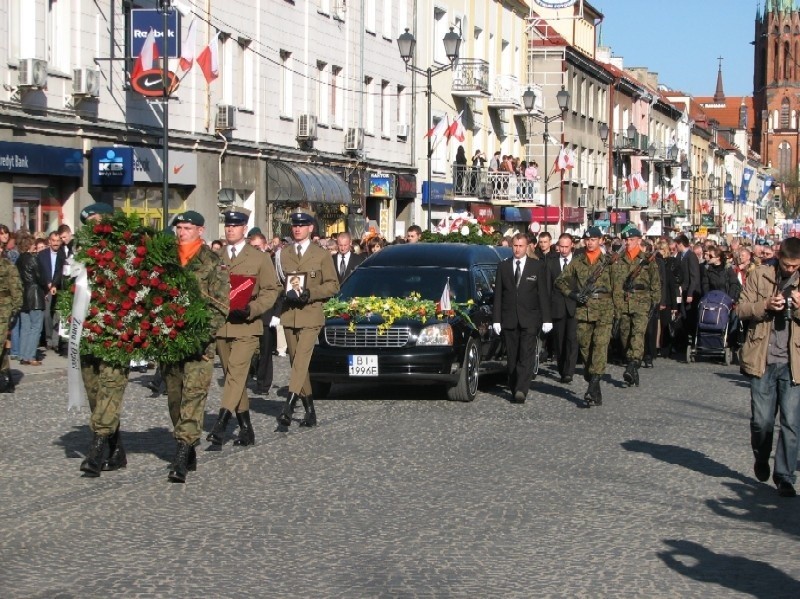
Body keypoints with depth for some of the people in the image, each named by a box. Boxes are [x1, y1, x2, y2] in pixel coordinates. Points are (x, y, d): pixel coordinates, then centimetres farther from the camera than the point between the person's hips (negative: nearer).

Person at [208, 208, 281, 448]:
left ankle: (220, 425, -26)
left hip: (246, 327, -4)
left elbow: (272, 290, 1)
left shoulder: (259, 258, 4)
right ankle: (246, 429, 17)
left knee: (236, 373, -18)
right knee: (233, 377, 8)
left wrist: (251, 309, -14)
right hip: (220, 326, 4)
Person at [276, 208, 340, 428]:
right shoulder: (283, 254, 11)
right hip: (289, 315, 4)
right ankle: (310, 411, 17)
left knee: (301, 361, -18)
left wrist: (311, 294, -13)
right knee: (296, 363, 7)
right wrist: (285, 292, -5)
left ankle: (288, 408, -26)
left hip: (311, 314, -4)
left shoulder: (321, 255, 4)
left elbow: (333, 285, 3)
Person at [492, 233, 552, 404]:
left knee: (526, 357, -12)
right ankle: (514, 390, 14)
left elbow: (544, 294, 2)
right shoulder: (503, 266, 9)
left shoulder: (538, 266, 4)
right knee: (512, 358, 6)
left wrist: (546, 319, -3)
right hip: (509, 319, 3)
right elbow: (498, 295, 8)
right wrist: (496, 319, 2)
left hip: (530, 319, -2)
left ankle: (521, 391, -20)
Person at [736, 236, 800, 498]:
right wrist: (765, 306, -15)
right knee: (762, 420, 5)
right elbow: (741, 309, 3)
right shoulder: (760, 276, 4)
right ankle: (761, 460, 34)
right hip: (762, 359, 0)